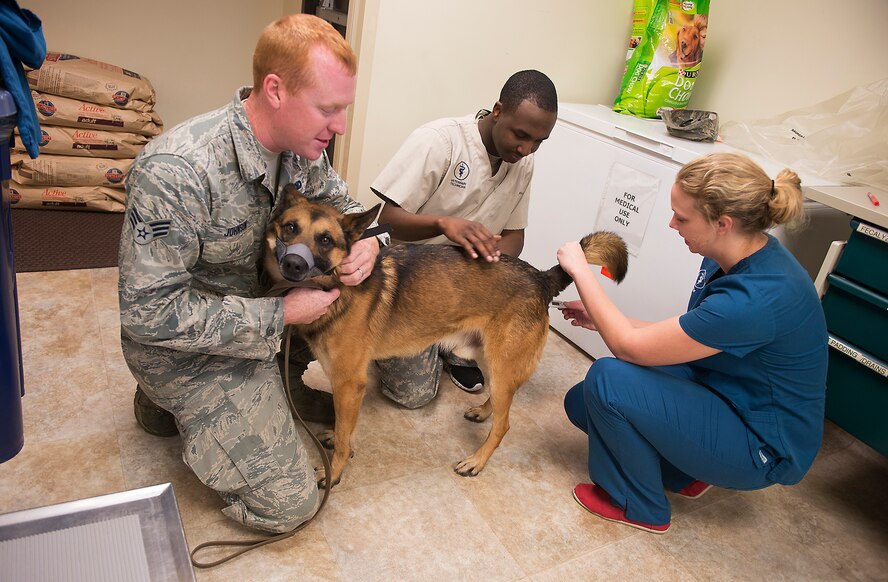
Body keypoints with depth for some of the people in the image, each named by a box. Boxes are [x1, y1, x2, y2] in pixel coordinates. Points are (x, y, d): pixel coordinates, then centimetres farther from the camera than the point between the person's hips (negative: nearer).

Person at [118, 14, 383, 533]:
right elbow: (150, 312, -28)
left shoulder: (301, 147, -10)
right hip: (188, 347, -7)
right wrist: (280, 313, -27)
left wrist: (368, 238, -16)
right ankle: (166, 400, 13)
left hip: (258, 313, 7)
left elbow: (340, 202, 9)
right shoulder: (176, 171, -33)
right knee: (290, 504, -6)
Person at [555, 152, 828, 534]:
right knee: (582, 403, 0)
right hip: (727, 399, 8)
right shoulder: (736, 256, -7)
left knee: (607, 379, -23)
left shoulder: (758, 298, -35)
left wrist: (579, 270, -18)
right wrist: (604, 320, 0)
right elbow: (689, 335, 7)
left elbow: (629, 346, -26)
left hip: (763, 449, -8)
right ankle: (689, 472, 16)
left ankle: (640, 507, 1)